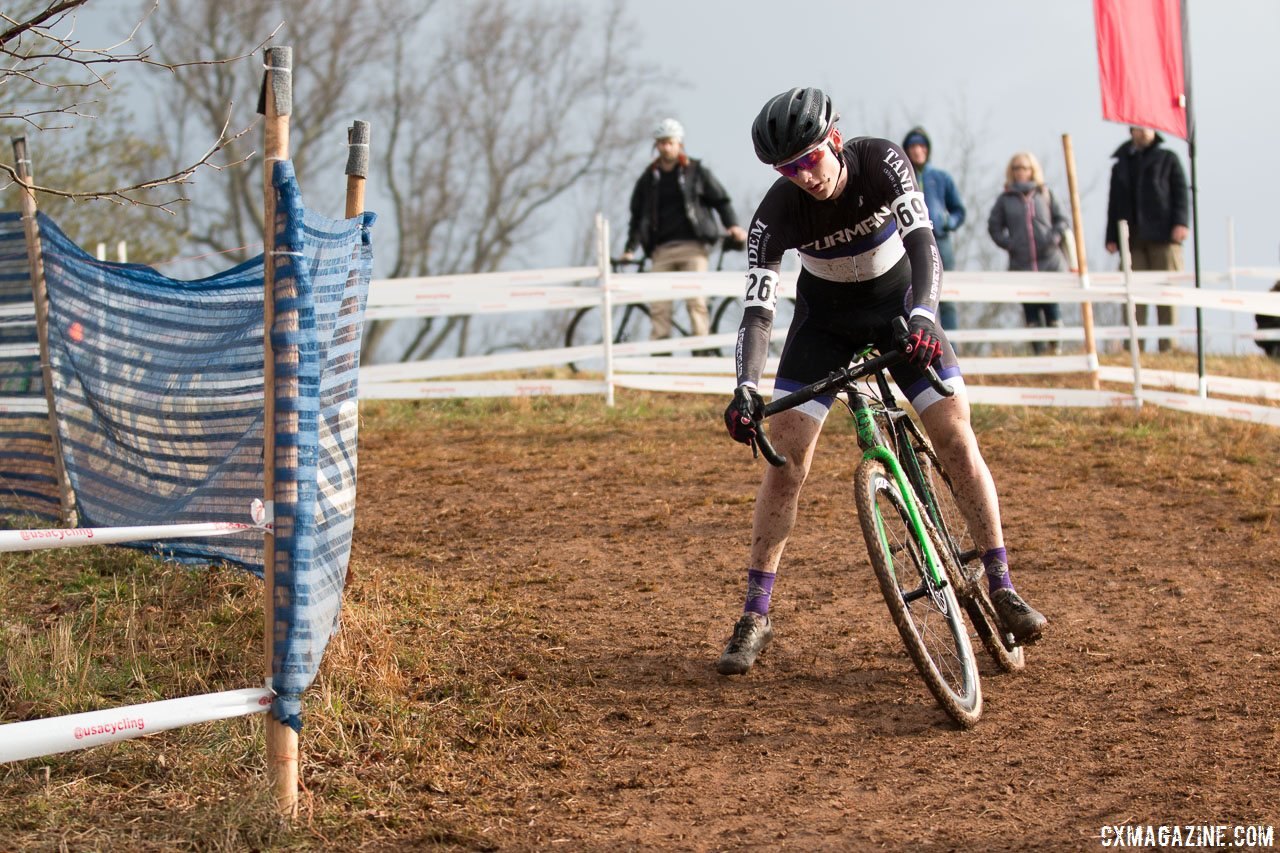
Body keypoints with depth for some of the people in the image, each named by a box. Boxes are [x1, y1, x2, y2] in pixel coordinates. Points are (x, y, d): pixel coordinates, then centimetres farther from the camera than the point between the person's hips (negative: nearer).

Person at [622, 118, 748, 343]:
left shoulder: (696, 171, 10)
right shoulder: (648, 179, 16)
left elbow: (721, 199, 11)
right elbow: (637, 216, 17)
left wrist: (732, 225, -6)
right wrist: (630, 249, 7)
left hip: (692, 246, -2)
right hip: (662, 250, 2)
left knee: (696, 299, -14)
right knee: (658, 307, -6)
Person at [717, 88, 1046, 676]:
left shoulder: (881, 162, -25)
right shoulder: (778, 213, -25)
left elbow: (922, 241, -34)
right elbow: (758, 307, -30)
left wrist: (922, 314, -52)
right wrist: (745, 388, -46)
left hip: (898, 306, 0)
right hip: (825, 319, 0)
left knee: (957, 439, -11)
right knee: (785, 458, -12)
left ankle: (1002, 588, 0)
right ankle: (755, 617, -5)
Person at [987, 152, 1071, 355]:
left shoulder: (1045, 194, 10)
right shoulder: (1005, 199, 8)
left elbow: (1062, 220, 12)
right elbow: (994, 226, 12)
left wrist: (1055, 237, -5)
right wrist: (1007, 243, -3)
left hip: (1049, 261, 0)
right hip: (1022, 264, 0)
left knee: (1052, 305, -3)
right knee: (1030, 309, -1)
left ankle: (1056, 349, 6)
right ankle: (1038, 352, 3)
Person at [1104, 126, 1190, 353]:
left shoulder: (1168, 159, 13)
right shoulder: (1121, 166, 21)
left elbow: (1181, 191, 3)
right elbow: (1114, 204, 19)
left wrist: (1180, 223, -11)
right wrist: (1111, 237, 9)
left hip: (1163, 235, -2)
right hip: (1133, 239, 2)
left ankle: (1168, 347, -5)